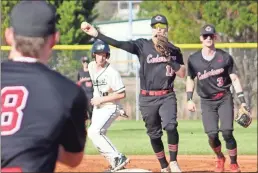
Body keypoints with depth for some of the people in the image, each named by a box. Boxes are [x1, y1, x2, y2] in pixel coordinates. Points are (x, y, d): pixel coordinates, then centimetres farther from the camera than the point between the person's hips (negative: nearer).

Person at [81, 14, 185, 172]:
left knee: (170, 126, -23)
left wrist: (169, 59, -16)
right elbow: (119, 44, -14)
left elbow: (182, 73, 1)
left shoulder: (174, 50, 4)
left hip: (167, 96, 0)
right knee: (154, 134, 7)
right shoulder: (143, 45, -2)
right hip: (147, 98, 0)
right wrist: (96, 34, -26)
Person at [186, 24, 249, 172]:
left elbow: (234, 79, -1)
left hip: (224, 99, -1)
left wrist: (242, 101, -7)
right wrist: (189, 99, 2)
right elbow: (190, 79, 13)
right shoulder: (194, 59, 1)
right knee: (212, 135, -8)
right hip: (207, 101, 1)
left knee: (227, 133, -14)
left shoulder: (225, 57, -3)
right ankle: (220, 158, 21)